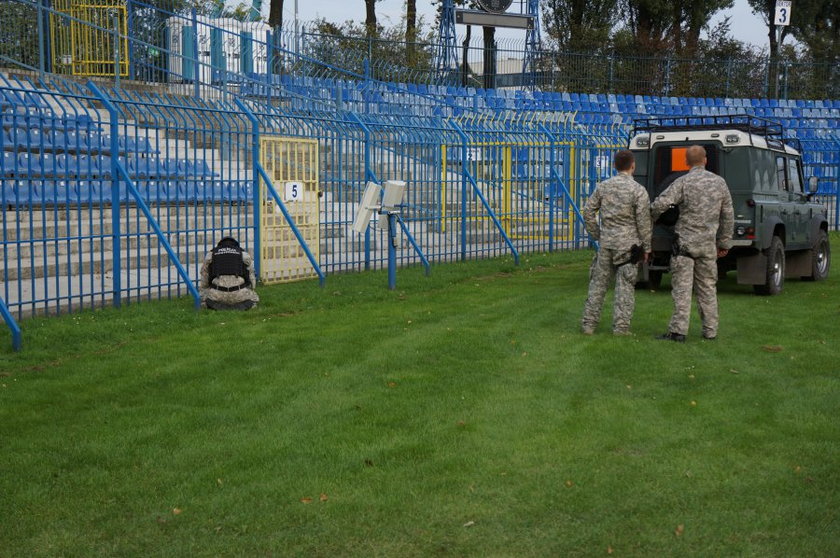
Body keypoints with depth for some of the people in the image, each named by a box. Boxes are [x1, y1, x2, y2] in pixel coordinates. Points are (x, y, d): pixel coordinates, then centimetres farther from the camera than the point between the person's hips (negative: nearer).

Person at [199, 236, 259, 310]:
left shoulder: (211, 255, 21)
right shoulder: (244, 255, 20)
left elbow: (204, 282, 25)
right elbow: (251, 281, 25)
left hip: (217, 294, 1)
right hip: (239, 294, -1)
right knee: (253, 299, 29)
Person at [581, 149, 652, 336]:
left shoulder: (603, 186, 4)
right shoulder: (638, 190, -8)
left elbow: (588, 212, 6)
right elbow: (643, 222, -8)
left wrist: (597, 235, 14)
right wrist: (646, 247, 1)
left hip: (606, 243, 4)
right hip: (628, 243, -4)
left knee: (598, 283, 9)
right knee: (625, 285, 2)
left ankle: (589, 323, 12)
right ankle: (621, 326, 2)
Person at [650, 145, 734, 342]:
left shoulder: (683, 182, -9)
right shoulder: (719, 182, 6)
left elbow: (659, 205, -19)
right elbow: (728, 216, 10)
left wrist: (651, 218, 3)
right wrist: (724, 243, 18)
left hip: (685, 242, -4)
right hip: (708, 244, 4)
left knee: (682, 288, -5)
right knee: (707, 287, 12)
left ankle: (678, 331, -8)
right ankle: (710, 331, 16)